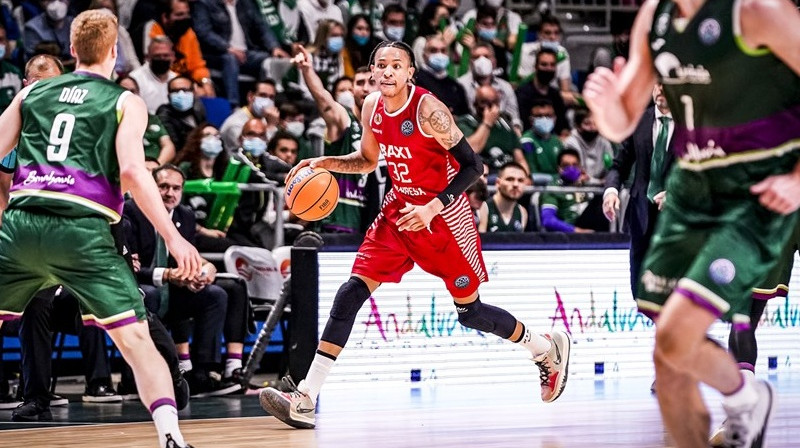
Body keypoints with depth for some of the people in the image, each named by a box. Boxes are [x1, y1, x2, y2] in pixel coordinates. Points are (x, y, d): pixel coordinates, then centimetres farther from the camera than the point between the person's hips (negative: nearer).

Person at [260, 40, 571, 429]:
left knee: (470, 311, 5)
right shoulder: (372, 107, -1)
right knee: (351, 292, -9)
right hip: (399, 211, 6)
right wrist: (325, 163, 0)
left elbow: (472, 166, -20)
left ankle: (549, 348, 33)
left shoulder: (428, 109, -22)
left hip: (444, 216, -6)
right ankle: (305, 400, -14)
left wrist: (433, 207, -30)